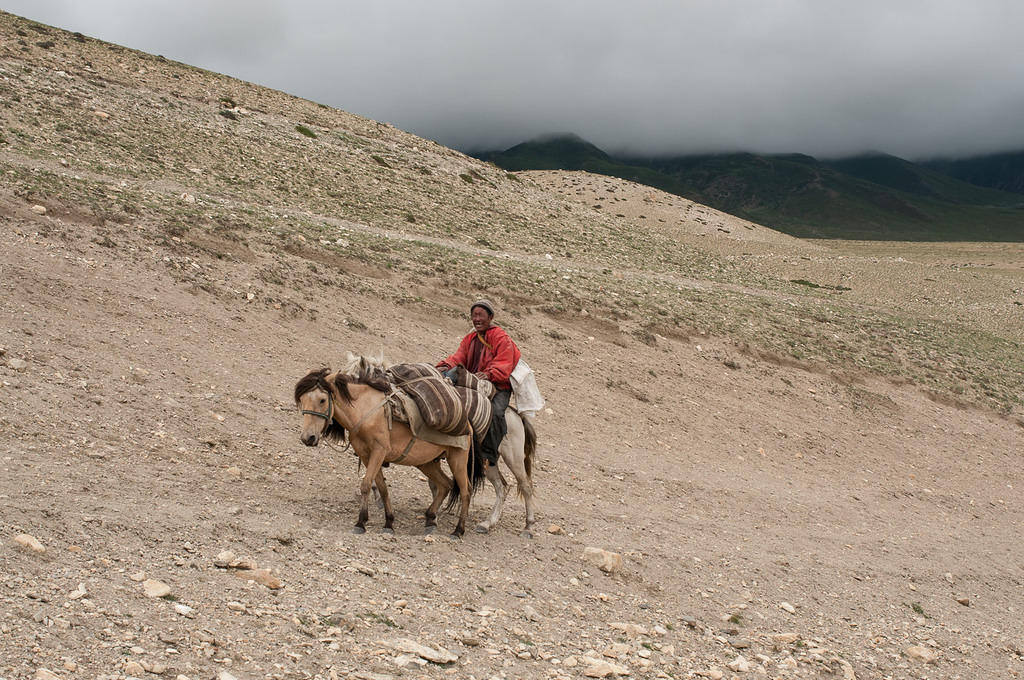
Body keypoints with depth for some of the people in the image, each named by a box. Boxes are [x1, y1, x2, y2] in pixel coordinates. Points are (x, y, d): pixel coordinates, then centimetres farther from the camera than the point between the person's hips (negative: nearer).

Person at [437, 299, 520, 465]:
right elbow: (459, 357, 7)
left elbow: (503, 365, -15)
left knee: (494, 412, -34)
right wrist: (446, 366, -17)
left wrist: (489, 374, -35)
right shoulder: (470, 338, 18)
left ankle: (488, 456, -28)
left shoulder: (501, 338, -4)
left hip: (498, 387, -6)